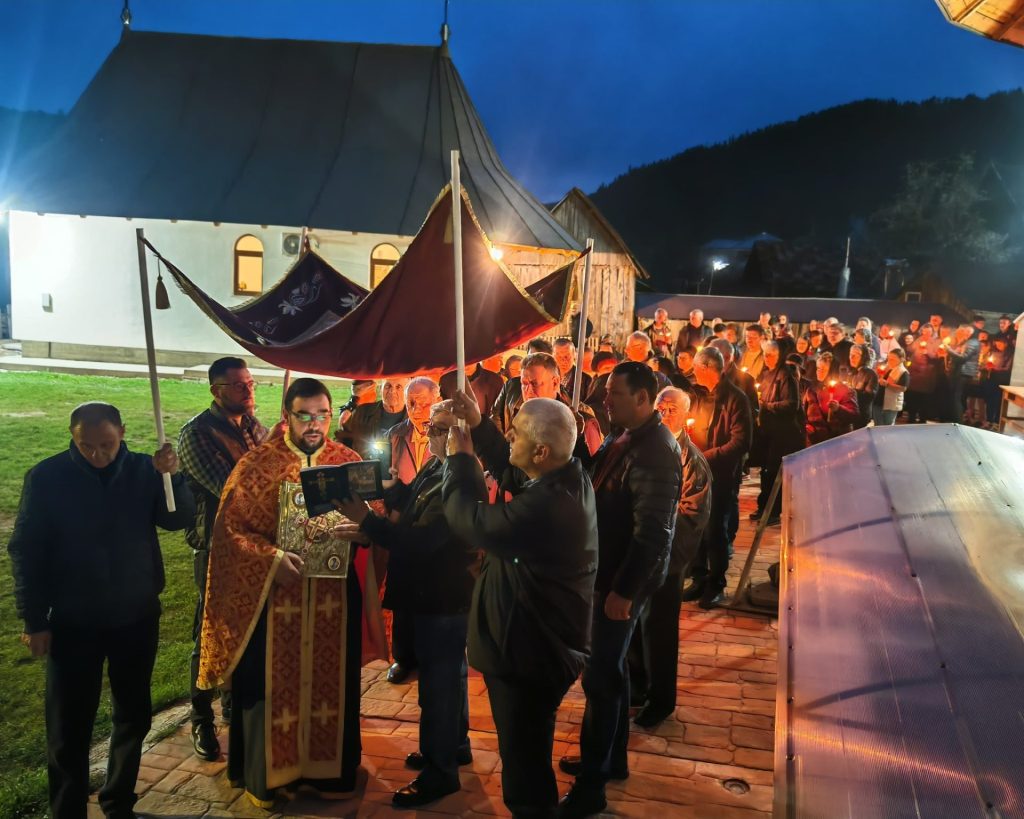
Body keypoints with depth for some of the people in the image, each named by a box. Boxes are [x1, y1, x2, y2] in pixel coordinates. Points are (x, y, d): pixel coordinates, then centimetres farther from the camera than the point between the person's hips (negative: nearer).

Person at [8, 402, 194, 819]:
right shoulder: (47, 477, -10)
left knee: (133, 715, 15)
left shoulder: (144, 469, -6)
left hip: (137, 616, 2)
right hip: (72, 622, -2)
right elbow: (26, 549, -6)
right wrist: (34, 620, -8)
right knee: (69, 726, 7)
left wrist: (172, 476, -33)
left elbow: (178, 519, -14)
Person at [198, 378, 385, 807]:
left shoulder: (350, 463, 2)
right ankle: (265, 774, 31)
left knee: (331, 682, 15)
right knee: (273, 685, 10)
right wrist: (272, 559, -21)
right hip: (273, 596, -3)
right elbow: (229, 527, -9)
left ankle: (328, 768, 34)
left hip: (334, 596, 3)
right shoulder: (258, 464, -7)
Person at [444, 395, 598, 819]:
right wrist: (478, 425, -3)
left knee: (523, 758, 12)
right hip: (544, 641, 10)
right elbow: (507, 465, 10)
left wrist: (458, 456, -11)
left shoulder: (543, 507, -36)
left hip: (529, 652, -10)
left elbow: (469, 520, -23)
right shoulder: (571, 475, -5)